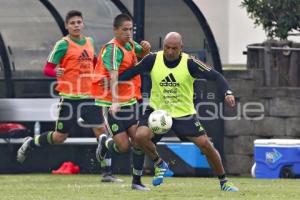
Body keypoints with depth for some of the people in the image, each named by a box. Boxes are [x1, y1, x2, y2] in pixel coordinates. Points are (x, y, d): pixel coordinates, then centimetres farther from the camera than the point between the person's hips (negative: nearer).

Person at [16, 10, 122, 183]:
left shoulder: (89, 42, 10)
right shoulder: (63, 44, -8)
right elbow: (47, 68, -11)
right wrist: (55, 72, -32)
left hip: (89, 96, 5)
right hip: (70, 97, -5)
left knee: (101, 130, -6)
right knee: (60, 137, 3)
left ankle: (107, 173, -2)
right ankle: (31, 143, 29)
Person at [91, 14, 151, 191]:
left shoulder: (130, 44, 6)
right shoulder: (113, 49, -18)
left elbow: (141, 55, 29)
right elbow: (113, 76, -32)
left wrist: (146, 49, 4)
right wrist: (115, 101, -44)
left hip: (131, 101, 7)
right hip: (113, 105, -7)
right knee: (124, 146, -7)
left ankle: (137, 181, 8)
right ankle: (105, 143, 28)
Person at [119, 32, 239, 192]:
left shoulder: (189, 63, -16)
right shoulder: (153, 60, -11)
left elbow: (215, 76, -16)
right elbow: (132, 72, 0)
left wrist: (227, 92, -31)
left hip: (184, 113, -1)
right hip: (156, 110, 1)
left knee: (205, 145, -5)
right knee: (140, 136, -25)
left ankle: (224, 182, 16)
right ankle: (159, 164, 5)